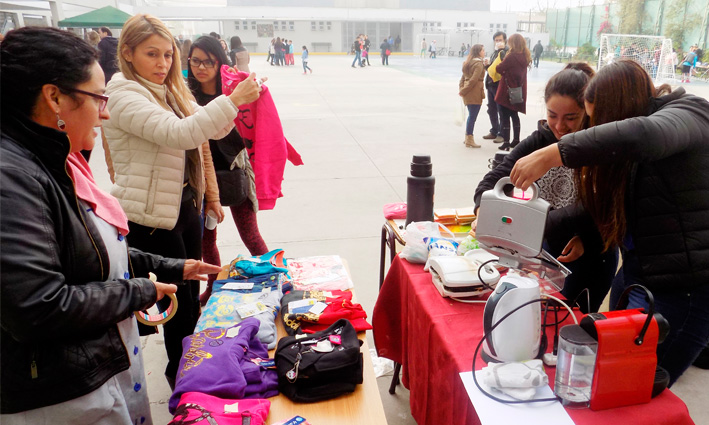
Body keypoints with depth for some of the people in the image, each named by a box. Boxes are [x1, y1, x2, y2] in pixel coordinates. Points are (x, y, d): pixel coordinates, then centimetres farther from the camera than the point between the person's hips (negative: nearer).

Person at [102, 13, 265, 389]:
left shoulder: (171, 91, 11)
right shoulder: (123, 95, -16)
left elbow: (210, 131, 17)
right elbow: (178, 133, -31)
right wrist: (232, 100, -30)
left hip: (185, 205, 8)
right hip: (150, 216, -8)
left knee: (191, 293, 19)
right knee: (179, 300, 4)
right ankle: (181, 377, 26)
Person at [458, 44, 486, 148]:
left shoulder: (468, 62, 16)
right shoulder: (479, 63, -12)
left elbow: (463, 77, 15)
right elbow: (474, 80, -17)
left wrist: (461, 88, 8)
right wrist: (463, 91, -11)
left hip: (468, 93, 9)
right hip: (475, 93, -9)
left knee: (471, 115, 17)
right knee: (472, 116, -4)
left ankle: (467, 137, 25)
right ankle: (469, 140, -1)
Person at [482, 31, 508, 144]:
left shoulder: (507, 51, -9)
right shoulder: (494, 52, 19)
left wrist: (502, 49, -23)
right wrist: (487, 65, 4)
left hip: (500, 84, -9)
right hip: (491, 83, 9)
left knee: (501, 109, -3)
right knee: (491, 109, 15)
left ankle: (502, 134, 4)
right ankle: (494, 131, 27)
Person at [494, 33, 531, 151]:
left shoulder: (511, 56, -17)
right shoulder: (525, 57, 5)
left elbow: (499, 69, -11)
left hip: (507, 91, -7)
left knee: (504, 117, 0)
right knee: (514, 115, 20)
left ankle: (506, 142, -2)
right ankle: (516, 140, 27)